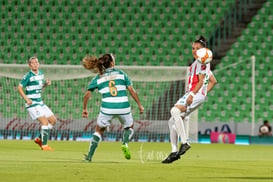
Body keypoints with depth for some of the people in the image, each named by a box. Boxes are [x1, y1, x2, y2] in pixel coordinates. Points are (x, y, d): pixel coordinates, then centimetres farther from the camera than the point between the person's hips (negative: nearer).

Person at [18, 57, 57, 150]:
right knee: (45, 121, -18)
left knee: (53, 120, 9)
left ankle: (39, 139, 19)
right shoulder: (28, 76, -12)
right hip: (32, 104, -8)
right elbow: (19, 88, -9)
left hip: (40, 103, 8)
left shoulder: (41, 73, 10)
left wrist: (46, 84, 2)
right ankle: (44, 145, -13)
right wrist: (26, 99, -18)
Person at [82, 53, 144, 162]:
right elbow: (132, 90, 5)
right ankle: (125, 143, -5)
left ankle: (89, 156, 11)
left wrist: (85, 109, 19)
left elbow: (87, 95, 8)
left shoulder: (98, 78, 11)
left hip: (107, 108, 0)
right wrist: (139, 105, 11)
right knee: (129, 127, 25)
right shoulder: (121, 74, 10)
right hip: (123, 107, 0)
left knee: (99, 131, 18)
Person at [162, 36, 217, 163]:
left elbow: (201, 81, -17)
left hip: (196, 94, -11)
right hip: (193, 94, 11)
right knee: (172, 122, 9)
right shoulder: (201, 63, 24)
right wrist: (205, 92, 20)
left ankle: (185, 142, -34)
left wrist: (192, 94, -27)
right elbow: (213, 81, 29)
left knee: (175, 111, -33)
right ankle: (174, 152, 11)